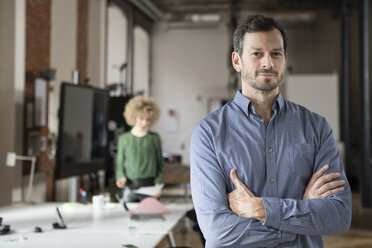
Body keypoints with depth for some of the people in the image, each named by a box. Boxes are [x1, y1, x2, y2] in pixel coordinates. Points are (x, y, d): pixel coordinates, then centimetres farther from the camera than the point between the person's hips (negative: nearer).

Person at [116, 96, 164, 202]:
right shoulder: (124, 138, 5)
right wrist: (121, 177, -10)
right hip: (130, 186, 0)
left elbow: (160, 163, 9)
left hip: (149, 185, 0)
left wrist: (158, 183, -2)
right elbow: (120, 163, 8)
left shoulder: (154, 138, 5)